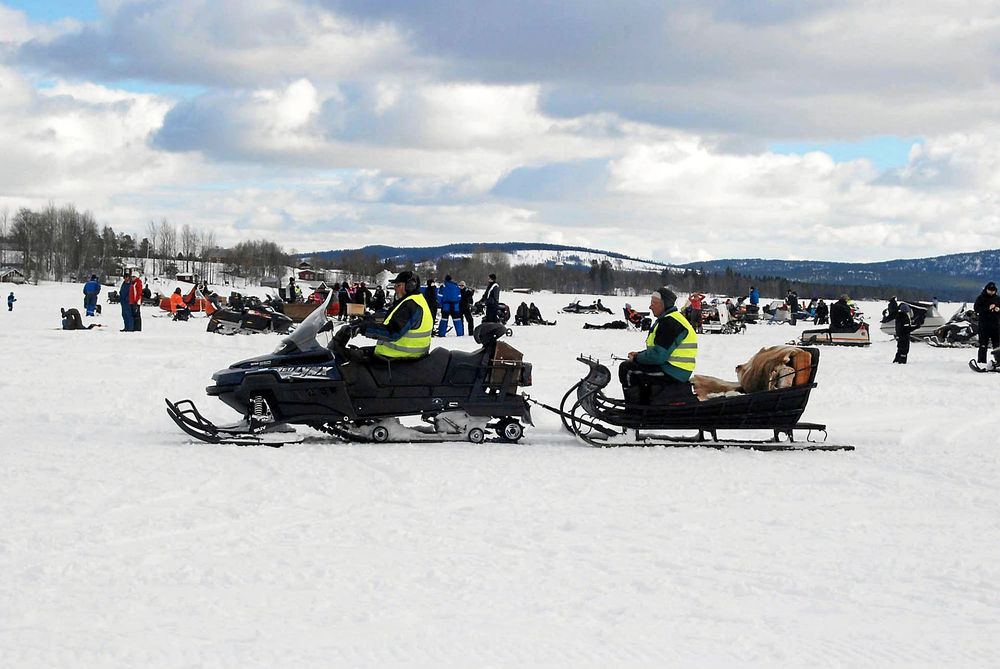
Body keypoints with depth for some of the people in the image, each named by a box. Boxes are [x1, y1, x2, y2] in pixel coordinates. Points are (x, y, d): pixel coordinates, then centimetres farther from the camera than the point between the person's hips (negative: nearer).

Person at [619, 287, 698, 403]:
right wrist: (639, 354, 8)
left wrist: (637, 358, -9)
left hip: (672, 374, -11)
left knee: (626, 369, -10)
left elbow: (658, 355, -24)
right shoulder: (668, 319, 17)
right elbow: (658, 350, 22)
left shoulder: (669, 323, -18)